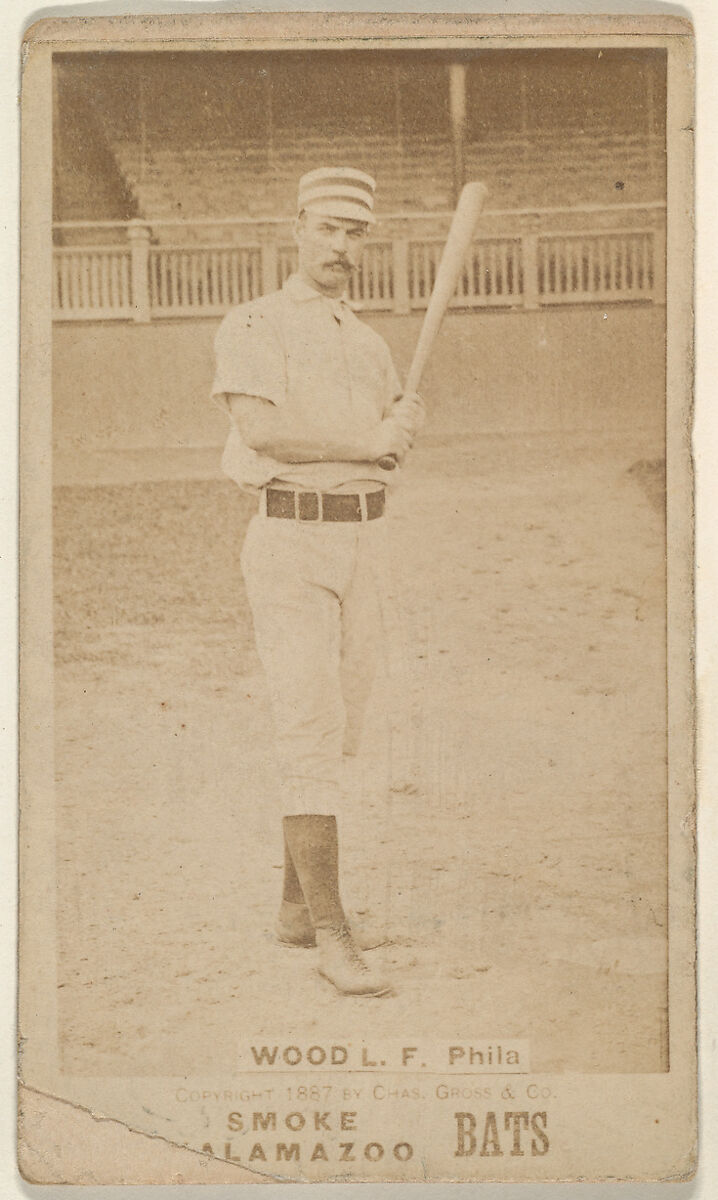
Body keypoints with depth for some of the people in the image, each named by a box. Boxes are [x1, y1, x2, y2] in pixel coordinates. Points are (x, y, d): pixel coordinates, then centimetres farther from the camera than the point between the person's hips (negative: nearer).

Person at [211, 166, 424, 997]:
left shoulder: (368, 344, 18)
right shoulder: (255, 326, -5)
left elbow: (391, 449, 15)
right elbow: (259, 428, -21)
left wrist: (408, 421, -8)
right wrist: (365, 443, -14)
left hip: (360, 545, 7)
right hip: (289, 545, -7)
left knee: (335, 731, 11)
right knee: (310, 731, -13)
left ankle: (297, 906, 24)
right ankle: (332, 936, -15)